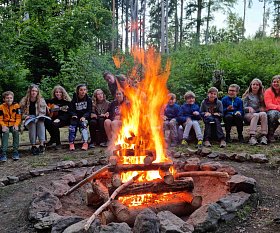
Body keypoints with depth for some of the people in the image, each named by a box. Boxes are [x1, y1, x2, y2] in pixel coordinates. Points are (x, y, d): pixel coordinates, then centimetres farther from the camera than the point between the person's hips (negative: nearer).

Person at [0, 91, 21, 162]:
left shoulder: (16, 106, 0)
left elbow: (18, 117, 1)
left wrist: (16, 125, -16)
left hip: (14, 124, 0)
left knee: (16, 131, -30)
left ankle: (15, 152, -21)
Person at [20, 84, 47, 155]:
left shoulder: (41, 101, 5)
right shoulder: (24, 101, 2)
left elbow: (43, 112, 11)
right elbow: (21, 113, 8)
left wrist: (41, 117, -9)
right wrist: (25, 116, -11)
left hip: (39, 120, 1)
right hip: (28, 121, -1)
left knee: (40, 122, -34)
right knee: (32, 123, -35)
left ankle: (42, 145, -41)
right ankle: (33, 146, -36)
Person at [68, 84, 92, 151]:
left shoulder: (88, 99, 7)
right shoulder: (74, 100, 8)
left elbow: (89, 110, 1)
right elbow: (71, 110, 3)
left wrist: (84, 116, -19)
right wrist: (74, 115, -20)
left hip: (85, 117, -1)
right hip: (76, 117, 1)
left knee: (83, 124, -32)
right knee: (72, 125, -28)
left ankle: (85, 143, -40)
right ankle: (71, 143, -27)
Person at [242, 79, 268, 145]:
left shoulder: (260, 96, 20)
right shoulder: (247, 95, 10)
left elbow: (263, 107, 21)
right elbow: (243, 107, 2)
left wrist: (262, 108, -2)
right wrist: (249, 108, -19)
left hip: (258, 113, 3)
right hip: (248, 114, -3)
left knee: (263, 114, -33)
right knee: (256, 115, -37)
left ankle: (264, 136, -40)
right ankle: (252, 137, -51)